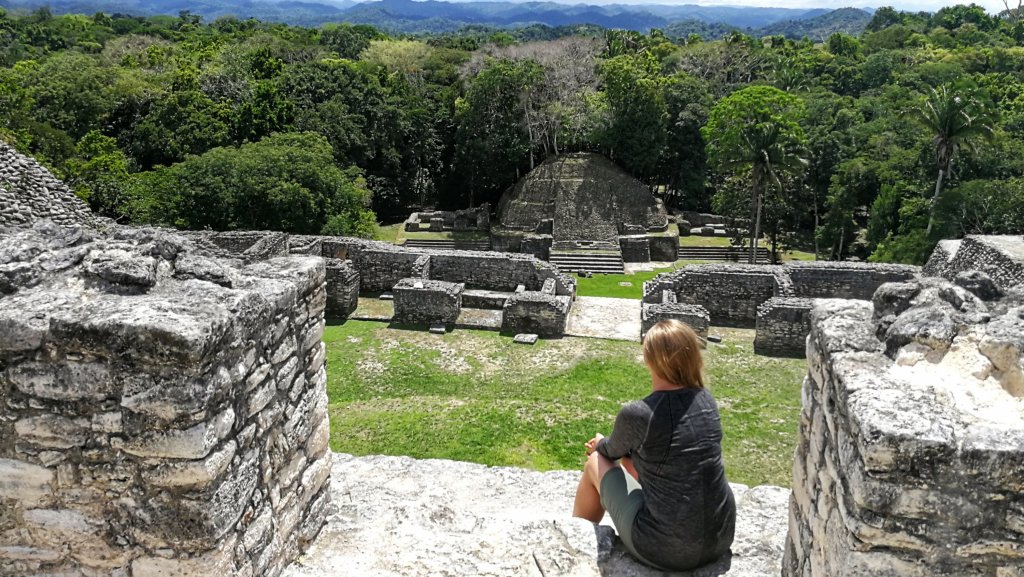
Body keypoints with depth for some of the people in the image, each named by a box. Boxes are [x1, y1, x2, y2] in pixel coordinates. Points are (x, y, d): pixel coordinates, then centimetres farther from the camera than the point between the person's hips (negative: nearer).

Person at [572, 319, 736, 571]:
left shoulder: (637, 414, -18)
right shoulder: (706, 400, -2)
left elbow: (613, 452, 6)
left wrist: (601, 445, 29)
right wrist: (608, 445, 29)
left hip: (667, 550, -5)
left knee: (596, 462, 16)